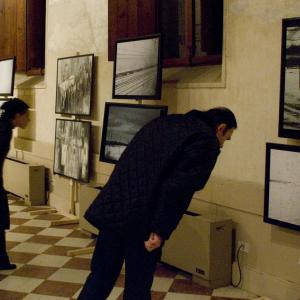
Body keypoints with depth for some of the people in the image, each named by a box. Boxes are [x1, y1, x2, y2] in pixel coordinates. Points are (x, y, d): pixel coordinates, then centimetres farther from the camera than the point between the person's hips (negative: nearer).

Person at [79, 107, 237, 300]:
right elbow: (178, 188, -15)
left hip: (112, 208, 7)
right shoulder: (206, 142, -4)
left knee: (100, 277, 18)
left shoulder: (164, 121, 20)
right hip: (141, 220, -7)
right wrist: (160, 230, -13)